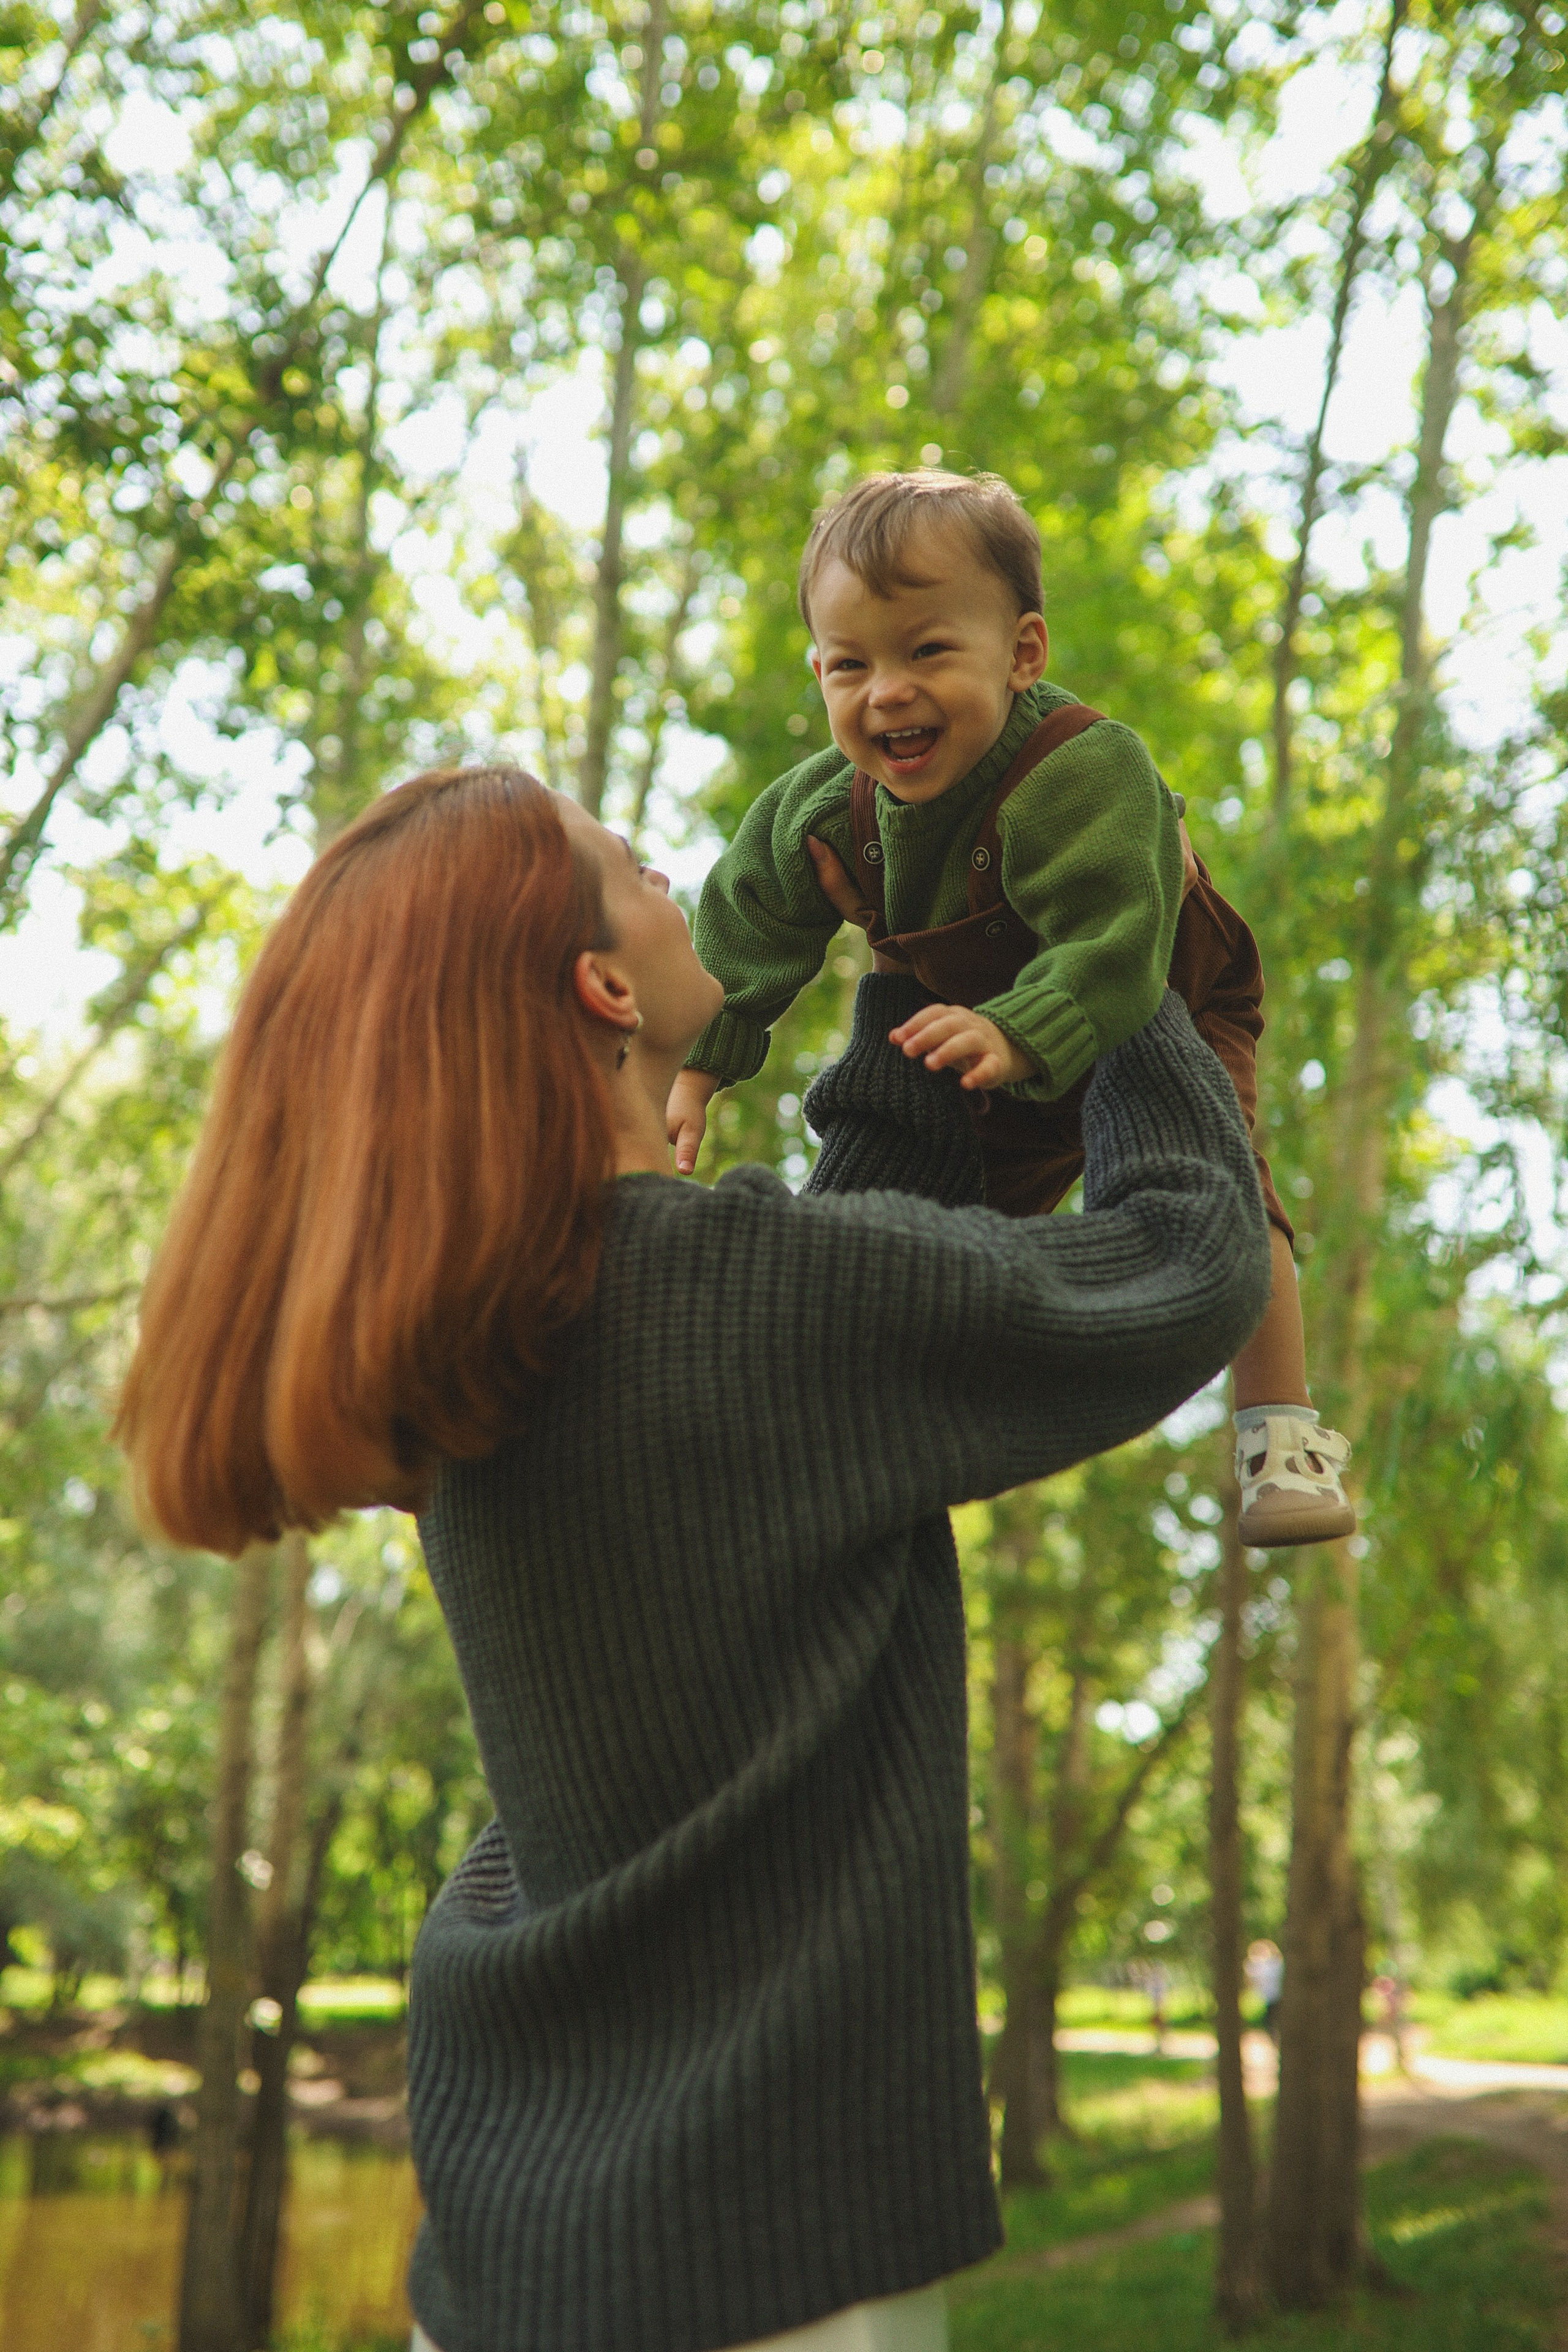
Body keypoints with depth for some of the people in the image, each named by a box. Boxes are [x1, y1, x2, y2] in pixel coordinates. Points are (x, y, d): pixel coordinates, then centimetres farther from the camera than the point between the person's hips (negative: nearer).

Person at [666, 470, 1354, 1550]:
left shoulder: (1083, 773, -40)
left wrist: (1016, 1036, -62)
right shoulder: (821, 814, -19)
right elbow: (745, 933, -3)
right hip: (986, 1048, 6)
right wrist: (695, 1066, -6)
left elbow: (1112, 950, -47)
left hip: (1160, 1012, -5)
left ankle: (1284, 1432, -15)